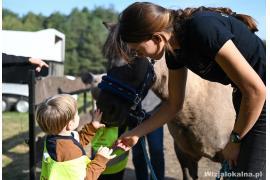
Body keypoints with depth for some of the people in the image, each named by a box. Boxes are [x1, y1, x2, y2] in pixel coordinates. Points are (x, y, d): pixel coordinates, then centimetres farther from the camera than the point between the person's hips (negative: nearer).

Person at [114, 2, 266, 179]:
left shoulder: (203, 29, -29)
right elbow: (174, 104, 10)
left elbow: (256, 90, -26)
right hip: (247, 100, 8)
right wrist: (136, 133, 9)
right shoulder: (174, 50, -3)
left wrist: (234, 140, -14)